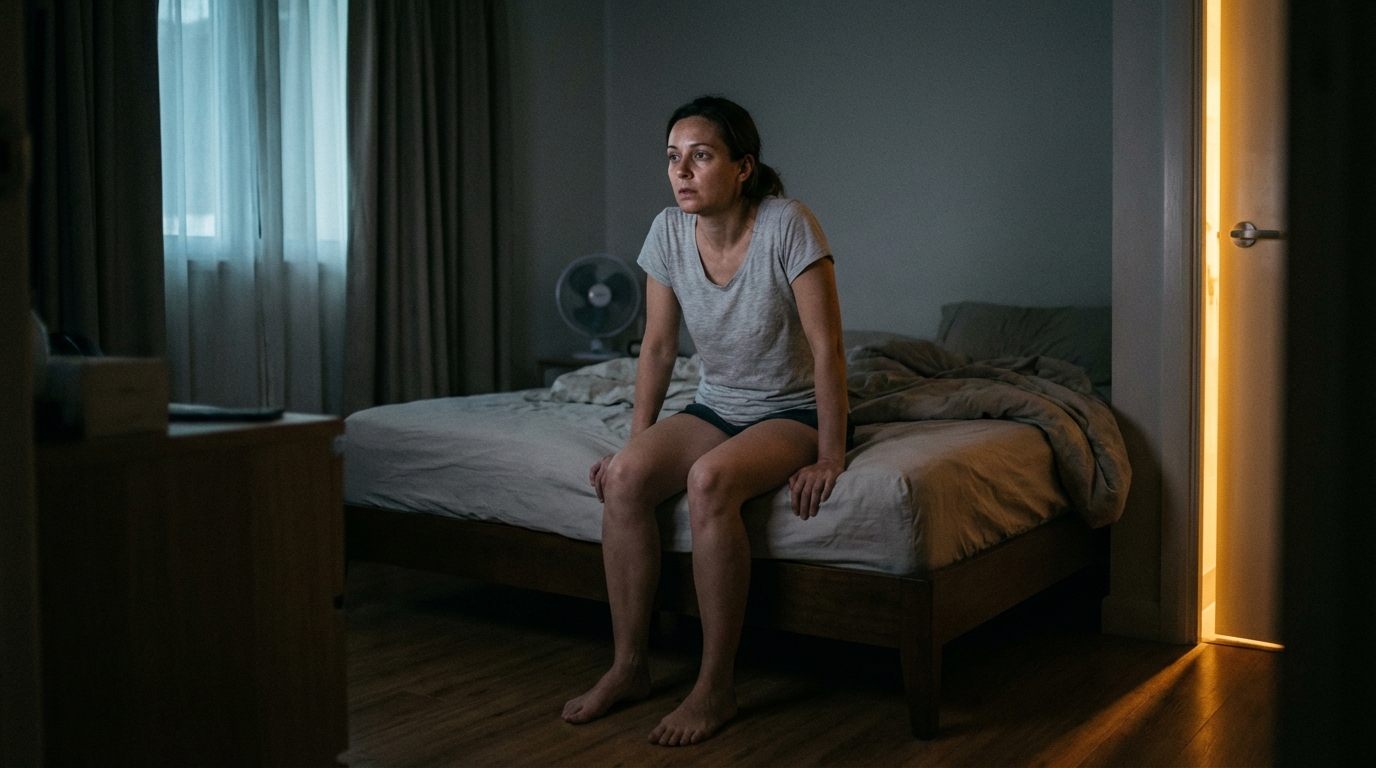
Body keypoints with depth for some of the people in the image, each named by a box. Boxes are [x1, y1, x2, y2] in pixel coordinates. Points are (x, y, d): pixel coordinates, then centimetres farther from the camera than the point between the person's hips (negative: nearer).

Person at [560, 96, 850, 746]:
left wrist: (830, 456, -21)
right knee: (624, 477, -22)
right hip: (717, 406, 5)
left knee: (709, 480, -34)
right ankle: (629, 666, -9)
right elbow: (658, 347, 3)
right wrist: (636, 442, 0)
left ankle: (716, 686, -22)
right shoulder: (669, 231, -5)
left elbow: (827, 346, -20)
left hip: (795, 411, -5)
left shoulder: (786, 224, -20)